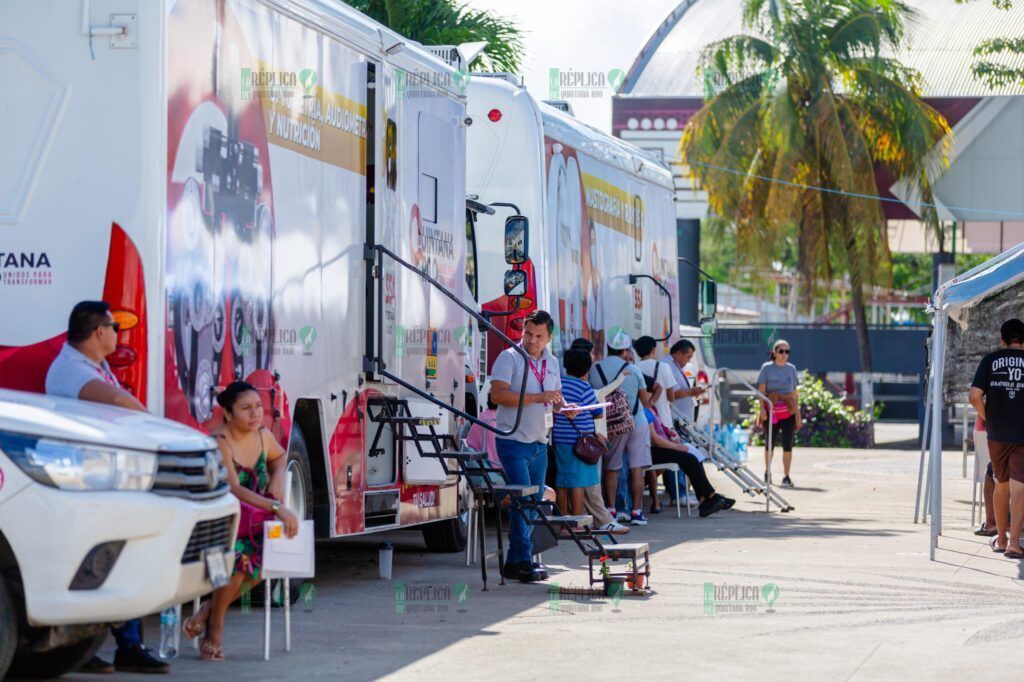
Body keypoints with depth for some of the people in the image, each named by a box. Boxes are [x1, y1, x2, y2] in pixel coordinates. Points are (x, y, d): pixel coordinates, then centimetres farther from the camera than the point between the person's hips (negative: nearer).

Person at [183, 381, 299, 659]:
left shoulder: (263, 437, 5)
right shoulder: (219, 443, -17)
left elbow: (280, 455, 30)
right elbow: (233, 490, -28)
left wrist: (277, 478, 7)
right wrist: (276, 508, -36)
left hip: (247, 523, 7)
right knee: (239, 554, -36)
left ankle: (210, 609, -5)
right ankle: (215, 627, -15)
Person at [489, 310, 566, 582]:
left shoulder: (552, 363, 16)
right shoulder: (509, 358, -6)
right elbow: (498, 394, -17)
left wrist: (563, 407, 2)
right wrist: (537, 398, -21)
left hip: (539, 443, 7)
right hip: (514, 441, -7)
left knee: (534, 502, 7)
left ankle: (513, 562, 14)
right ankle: (524, 561, -12)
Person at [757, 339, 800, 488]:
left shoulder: (791, 368, 10)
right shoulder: (767, 368, 1)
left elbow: (795, 392, 14)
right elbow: (762, 390, 0)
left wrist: (797, 411, 10)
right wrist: (762, 408, -10)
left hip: (788, 412, 2)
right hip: (772, 411, -2)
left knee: (788, 444, -5)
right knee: (770, 443, 9)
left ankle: (786, 476, -2)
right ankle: (767, 473, 27)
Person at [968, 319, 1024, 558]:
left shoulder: (990, 360, 2)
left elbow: (975, 396, -8)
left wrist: (986, 417, 8)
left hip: (997, 433, 2)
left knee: (1002, 485, 17)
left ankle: (1001, 539, 27)